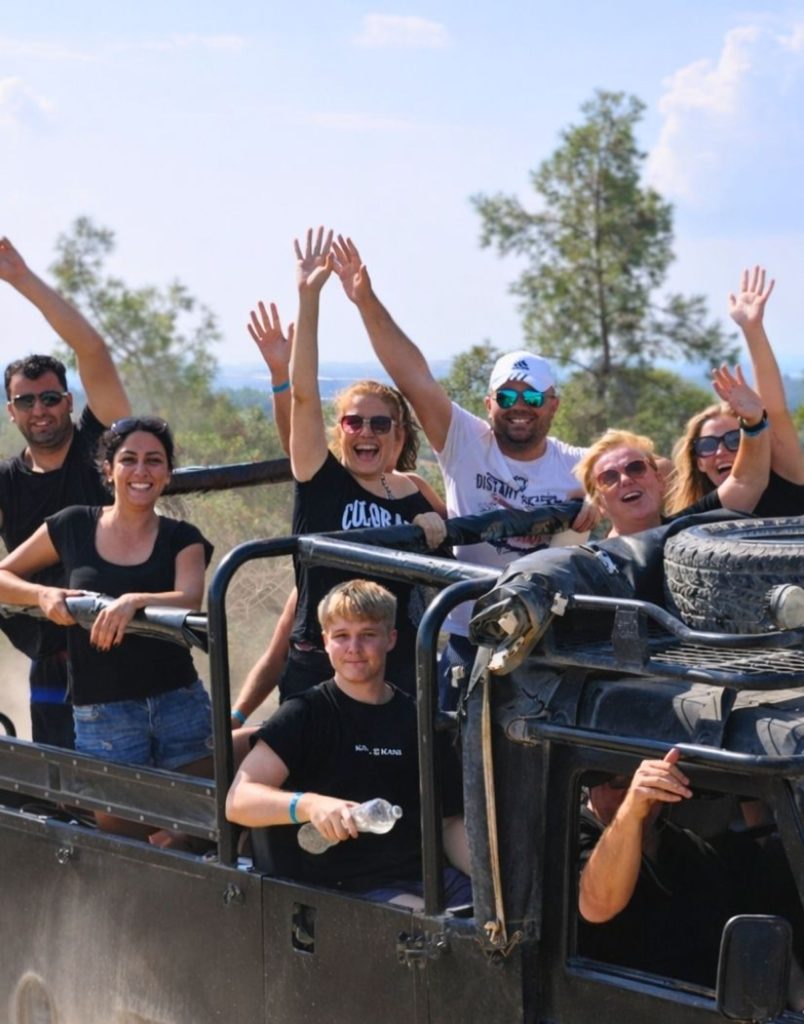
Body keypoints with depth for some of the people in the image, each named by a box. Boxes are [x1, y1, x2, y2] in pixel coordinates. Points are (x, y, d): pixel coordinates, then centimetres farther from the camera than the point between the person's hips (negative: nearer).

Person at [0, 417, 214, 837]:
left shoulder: (181, 539, 4)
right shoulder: (73, 527, 5)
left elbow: (190, 599, -15)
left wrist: (134, 601, -34)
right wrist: (43, 594, -10)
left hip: (178, 702, 1)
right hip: (101, 711, -1)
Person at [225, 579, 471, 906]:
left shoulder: (418, 719, 14)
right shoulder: (306, 714, 1)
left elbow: (448, 821, 15)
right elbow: (237, 801, -9)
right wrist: (309, 805, -28)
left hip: (423, 877, 5)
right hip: (343, 889, -5)